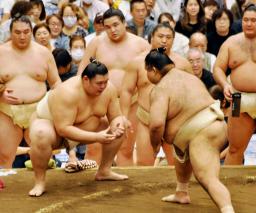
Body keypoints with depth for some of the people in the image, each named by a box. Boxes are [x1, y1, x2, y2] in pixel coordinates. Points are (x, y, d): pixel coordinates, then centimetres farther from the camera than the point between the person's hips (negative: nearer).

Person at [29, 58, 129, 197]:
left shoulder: (109, 89, -16)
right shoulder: (68, 92, -37)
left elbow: (116, 117, -5)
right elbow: (63, 129, -39)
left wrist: (117, 126, -30)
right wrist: (96, 137, -42)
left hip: (82, 129, 7)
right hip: (49, 123, -7)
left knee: (119, 127, -1)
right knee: (42, 135, -42)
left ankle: (104, 171, 13)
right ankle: (40, 182, -24)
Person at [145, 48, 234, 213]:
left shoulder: (161, 89, -14)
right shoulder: (189, 77, 15)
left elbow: (157, 123, -26)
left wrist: (155, 144, -7)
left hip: (202, 134, -10)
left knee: (208, 179, -18)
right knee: (181, 151, 33)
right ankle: (181, 193, 39)